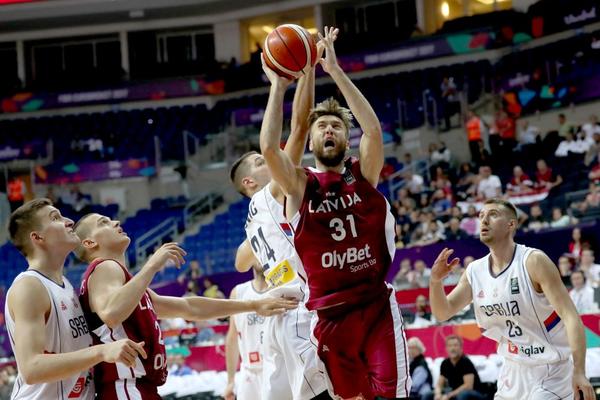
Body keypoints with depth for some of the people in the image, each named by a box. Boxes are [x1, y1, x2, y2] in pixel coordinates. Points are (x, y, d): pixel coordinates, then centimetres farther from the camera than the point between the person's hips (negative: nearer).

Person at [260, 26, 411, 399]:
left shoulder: (363, 174, 4)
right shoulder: (300, 185, 3)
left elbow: (374, 131, -14)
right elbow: (269, 147, -15)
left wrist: (336, 71, -15)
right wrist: (279, 86, -10)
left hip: (377, 306, -1)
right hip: (330, 315, 1)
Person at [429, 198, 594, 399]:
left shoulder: (534, 261, -16)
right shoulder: (475, 271, 2)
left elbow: (570, 316, -21)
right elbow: (442, 313, 8)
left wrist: (579, 371, -30)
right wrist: (435, 281, -13)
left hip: (549, 372, -6)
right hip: (512, 370, 7)